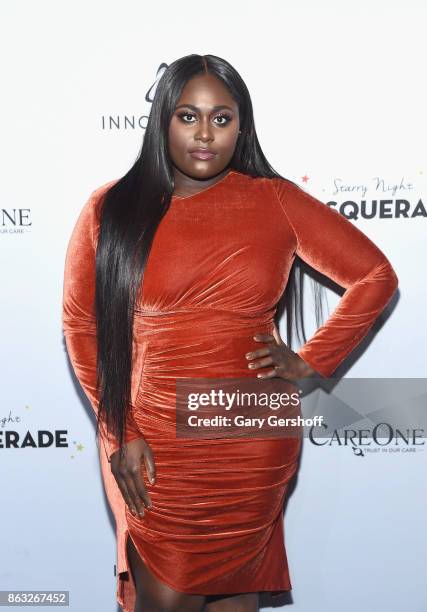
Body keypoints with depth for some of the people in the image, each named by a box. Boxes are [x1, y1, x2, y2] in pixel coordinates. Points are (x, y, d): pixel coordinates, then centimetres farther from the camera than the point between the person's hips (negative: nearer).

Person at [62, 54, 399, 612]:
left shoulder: (276, 201, -2)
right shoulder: (112, 209, -3)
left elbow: (376, 277, 4)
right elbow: (81, 324, 1)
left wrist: (311, 362, -2)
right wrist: (118, 433, -4)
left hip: (254, 442, 1)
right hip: (154, 445, 0)